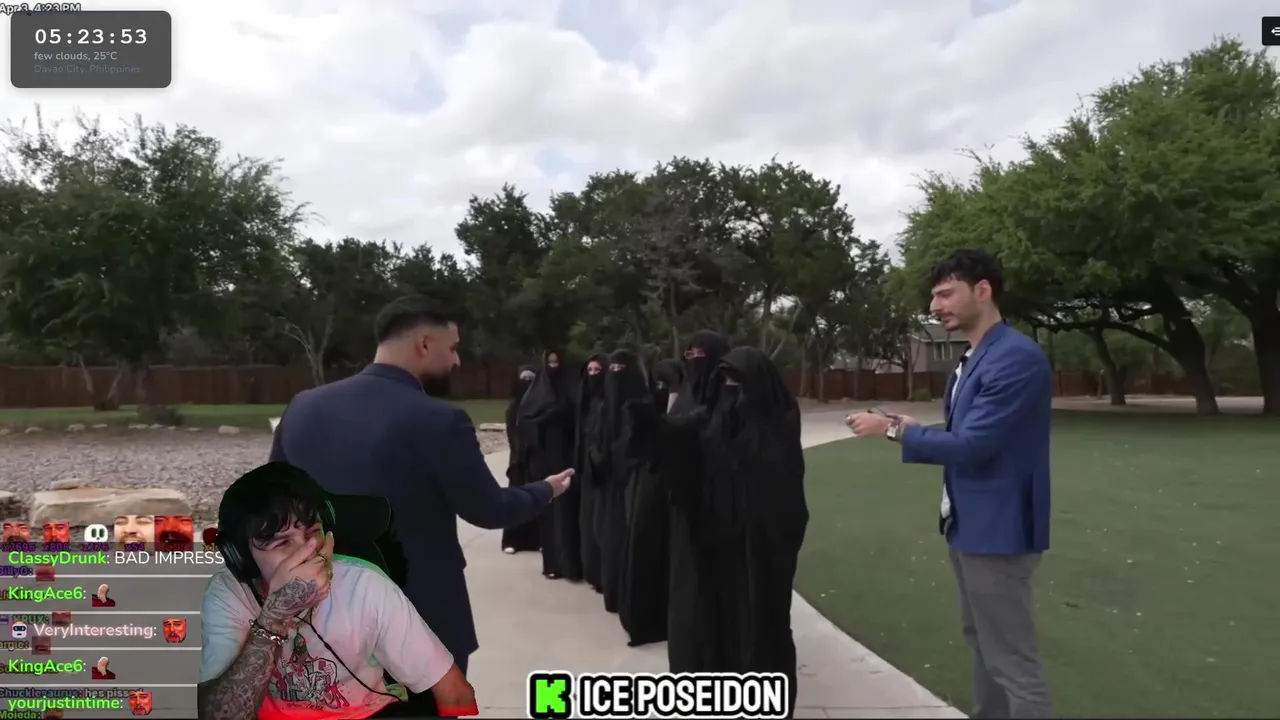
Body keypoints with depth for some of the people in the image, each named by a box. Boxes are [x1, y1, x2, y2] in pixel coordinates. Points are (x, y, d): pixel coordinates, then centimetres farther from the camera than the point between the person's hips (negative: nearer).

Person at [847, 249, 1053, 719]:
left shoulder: (1017, 357, -20)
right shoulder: (973, 359, 11)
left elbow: (972, 445, -24)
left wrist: (894, 430, -15)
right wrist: (913, 429, 1)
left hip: (996, 529, -10)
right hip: (968, 525, 10)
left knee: (1013, 662, -1)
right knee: (982, 645, 22)